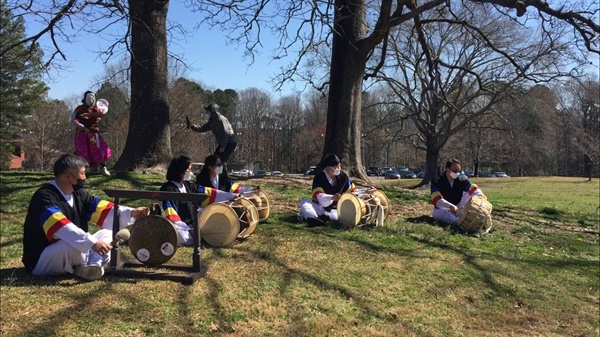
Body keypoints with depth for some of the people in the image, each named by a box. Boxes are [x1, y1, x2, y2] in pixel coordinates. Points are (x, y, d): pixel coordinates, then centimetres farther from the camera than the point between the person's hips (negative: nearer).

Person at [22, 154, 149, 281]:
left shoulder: (78, 194, 5)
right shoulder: (45, 197, -21)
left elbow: (102, 209, 0)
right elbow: (62, 228, -35)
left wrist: (131, 213, -14)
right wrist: (92, 243, -44)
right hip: (42, 260, -9)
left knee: (107, 233, 2)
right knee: (72, 245, -37)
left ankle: (93, 265, -23)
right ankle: (86, 265, -6)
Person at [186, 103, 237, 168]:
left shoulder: (220, 119, -19)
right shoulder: (211, 121, 9)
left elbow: (225, 133, -22)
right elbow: (202, 129, 14)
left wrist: (223, 146, -21)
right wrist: (191, 126, 0)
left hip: (230, 143, -10)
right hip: (223, 143, 10)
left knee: (222, 161, -14)